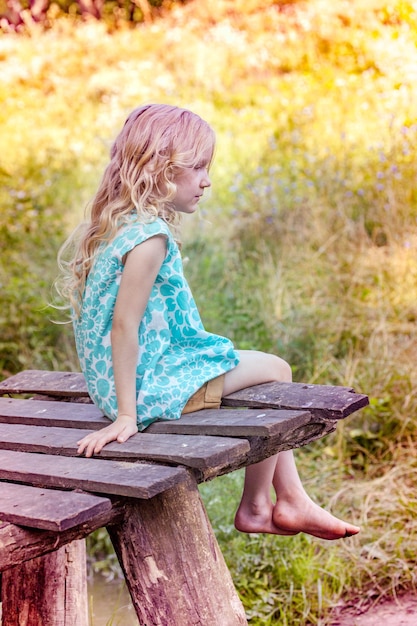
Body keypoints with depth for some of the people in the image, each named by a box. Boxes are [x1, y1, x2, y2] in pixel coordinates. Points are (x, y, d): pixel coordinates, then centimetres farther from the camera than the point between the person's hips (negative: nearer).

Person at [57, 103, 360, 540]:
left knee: (271, 369, 19)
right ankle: (255, 507, 17)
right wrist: (126, 415, -24)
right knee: (276, 372, 5)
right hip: (155, 387, -10)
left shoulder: (117, 225, 8)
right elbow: (124, 325, -26)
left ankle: (291, 502, 24)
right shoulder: (151, 237, -23)